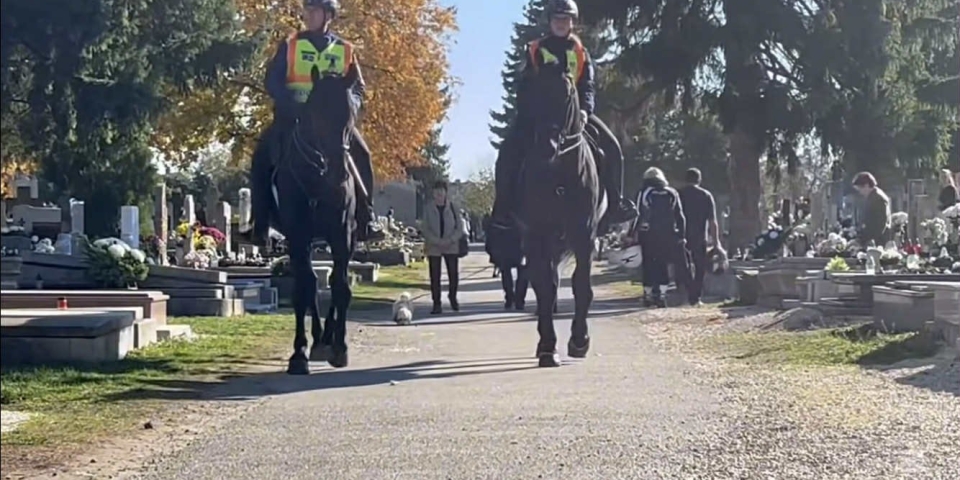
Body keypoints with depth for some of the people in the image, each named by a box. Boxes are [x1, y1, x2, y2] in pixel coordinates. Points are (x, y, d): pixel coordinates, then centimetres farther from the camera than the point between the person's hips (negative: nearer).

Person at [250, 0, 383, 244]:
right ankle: (260, 225, -10)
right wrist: (292, 105, -19)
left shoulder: (345, 50, 5)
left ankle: (366, 221, -5)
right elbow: (271, 81, -3)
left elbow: (358, 88, 7)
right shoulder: (290, 45, 1)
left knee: (361, 154, -13)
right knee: (262, 158, -16)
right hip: (292, 115, -1)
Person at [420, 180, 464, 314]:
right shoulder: (428, 209, 2)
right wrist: (437, 241, -14)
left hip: (451, 247, 0)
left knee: (454, 274, -3)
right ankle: (436, 304, 5)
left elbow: (460, 228, 3)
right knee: (435, 277, -2)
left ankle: (452, 297, 23)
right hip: (433, 247, 0)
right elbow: (424, 229, -1)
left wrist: (450, 240, -13)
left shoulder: (453, 208, 3)